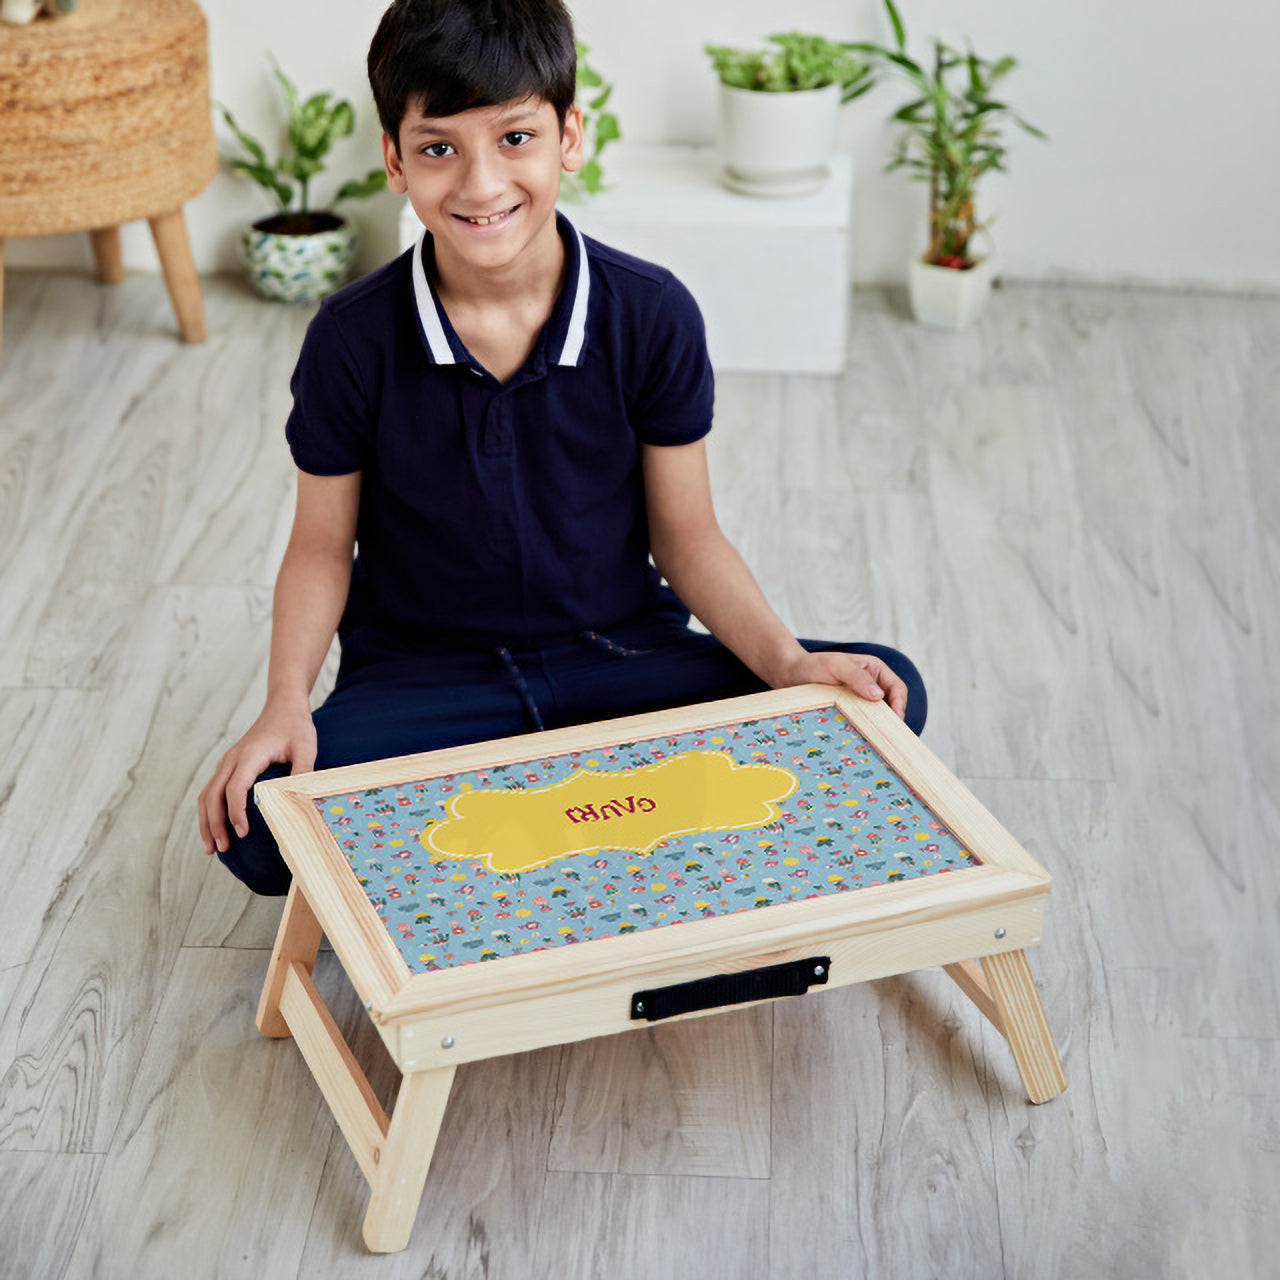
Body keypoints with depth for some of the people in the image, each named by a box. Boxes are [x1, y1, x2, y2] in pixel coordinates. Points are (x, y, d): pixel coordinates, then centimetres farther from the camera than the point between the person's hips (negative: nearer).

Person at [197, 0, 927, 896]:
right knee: (259, 823, -31)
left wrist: (788, 662, -17)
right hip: (423, 677, -1)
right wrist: (287, 704, -17)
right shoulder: (354, 342, -10)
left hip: (619, 656, 2)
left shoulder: (652, 315, -8)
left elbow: (685, 534, -1)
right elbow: (322, 545, 0)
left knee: (887, 697, -20)